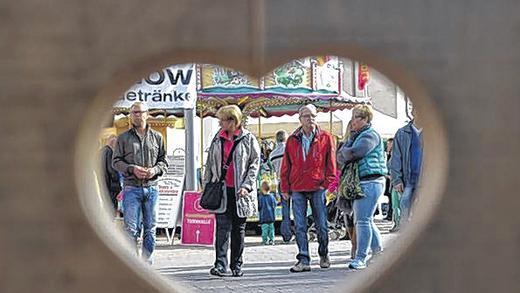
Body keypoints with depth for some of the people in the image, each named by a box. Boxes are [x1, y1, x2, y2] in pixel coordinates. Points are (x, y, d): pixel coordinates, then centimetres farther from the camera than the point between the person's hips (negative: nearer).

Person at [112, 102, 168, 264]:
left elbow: (164, 160, 12)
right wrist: (132, 169, -13)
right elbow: (116, 161, 4)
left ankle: (147, 262, 13)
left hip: (151, 188, 2)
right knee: (131, 228, -7)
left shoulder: (157, 137, 11)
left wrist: (155, 170, -9)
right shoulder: (123, 138, 6)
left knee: (150, 228, 6)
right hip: (132, 188, -2)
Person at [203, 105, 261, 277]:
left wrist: (247, 185, -11)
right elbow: (210, 164, 14)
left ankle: (237, 265, 15)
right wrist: (207, 186, 9)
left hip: (240, 191, -2)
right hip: (221, 190, 2)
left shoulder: (248, 139, -1)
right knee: (222, 227, -8)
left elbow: (255, 163, -2)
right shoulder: (218, 139, 10)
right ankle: (220, 264, -13)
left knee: (239, 229, 7)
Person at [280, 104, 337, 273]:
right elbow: (286, 166, 11)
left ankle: (324, 255, 24)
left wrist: (328, 183, -5)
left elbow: (331, 164, 3)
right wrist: (285, 188, 7)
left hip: (318, 188, -2)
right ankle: (304, 260, 0)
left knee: (321, 225, 6)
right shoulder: (292, 140, 8)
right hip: (297, 189, 2)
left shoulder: (326, 138, 3)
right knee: (300, 226, -2)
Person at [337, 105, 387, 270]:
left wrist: (344, 153, 0)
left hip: (370, 181, -10)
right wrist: (345, 155, -7)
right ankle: (378, 252, 23)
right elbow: (340, 157, 15)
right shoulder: (356, 136, 21)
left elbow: (354, 152, -22)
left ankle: (361, 257, -12)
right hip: (359, 183, 10)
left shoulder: (370, 135, -8)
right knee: (363, 220, 13)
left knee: (363, 220, -12)